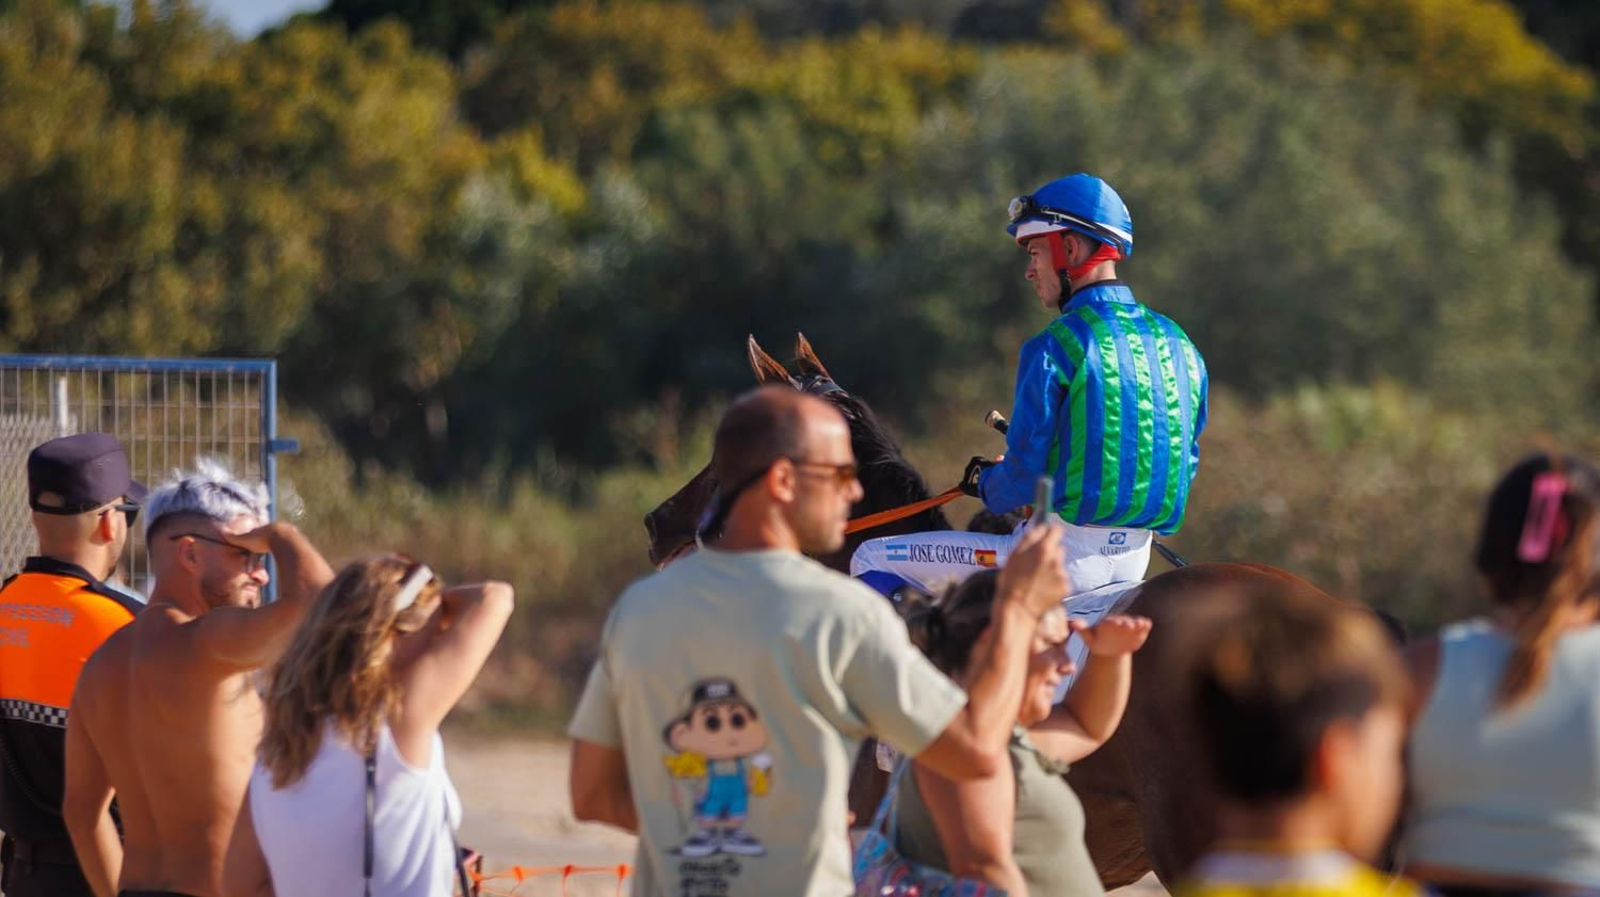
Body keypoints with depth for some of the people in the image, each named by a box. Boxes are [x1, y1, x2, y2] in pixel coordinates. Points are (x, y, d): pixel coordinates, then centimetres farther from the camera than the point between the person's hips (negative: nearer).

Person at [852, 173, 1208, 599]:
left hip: (1064, 557, -8)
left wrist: (984, 483, 8)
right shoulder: (1177, 344, 8)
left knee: (873, 561, 3)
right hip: (1135, 560, 8)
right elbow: (1186, 464, 16)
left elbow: (1022, 477, -13)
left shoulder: (1054, 349, -13)